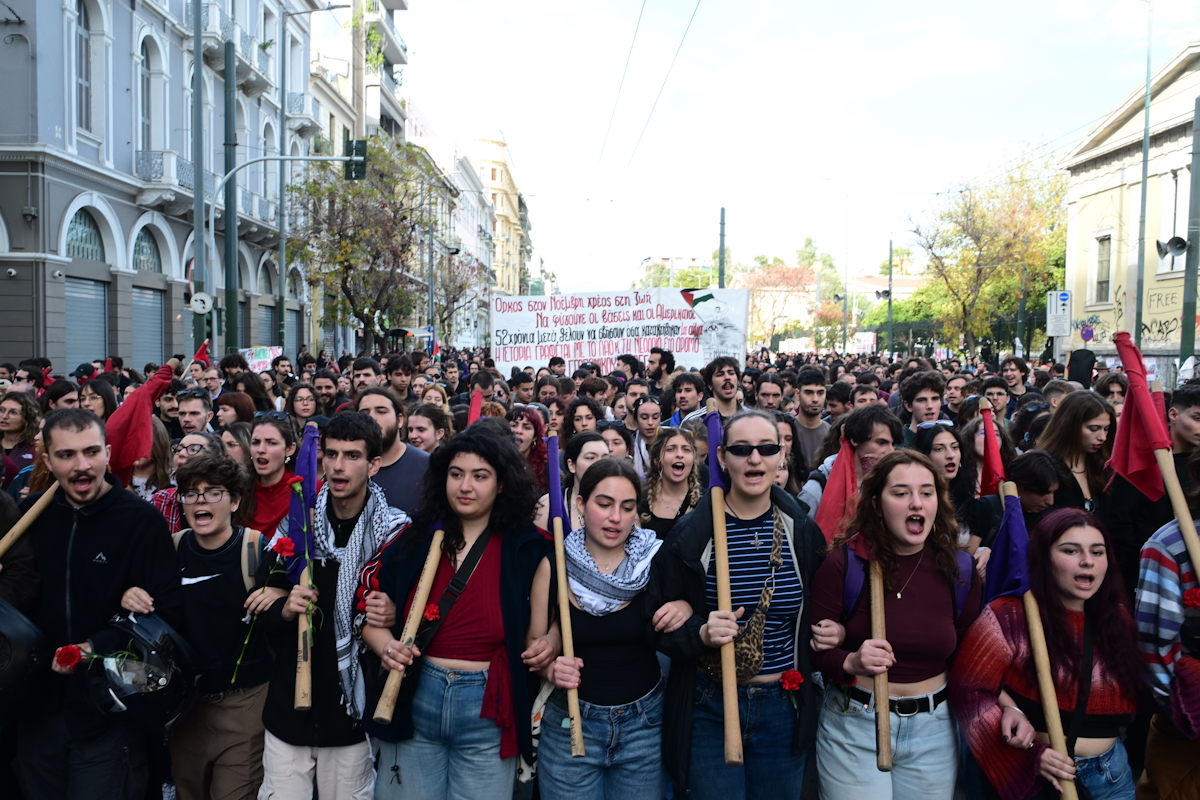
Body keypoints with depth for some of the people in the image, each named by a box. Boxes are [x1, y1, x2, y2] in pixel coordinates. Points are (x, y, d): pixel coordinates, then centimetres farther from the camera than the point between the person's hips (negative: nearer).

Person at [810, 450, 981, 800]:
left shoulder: (960, 571, -3)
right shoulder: (845, 562, -13)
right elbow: (816, 649, -9)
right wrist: (851, 662, -26)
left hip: (933, 729, 3)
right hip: (853, 722, -3)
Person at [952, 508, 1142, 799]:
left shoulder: (1119, 619, 2)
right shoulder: (1010, 615, -14)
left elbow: (1128, 704, 5)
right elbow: (968, 689, -14)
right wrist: (1028, 755, -22)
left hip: (1110, 773, 5)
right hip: (1028, 772, -5)